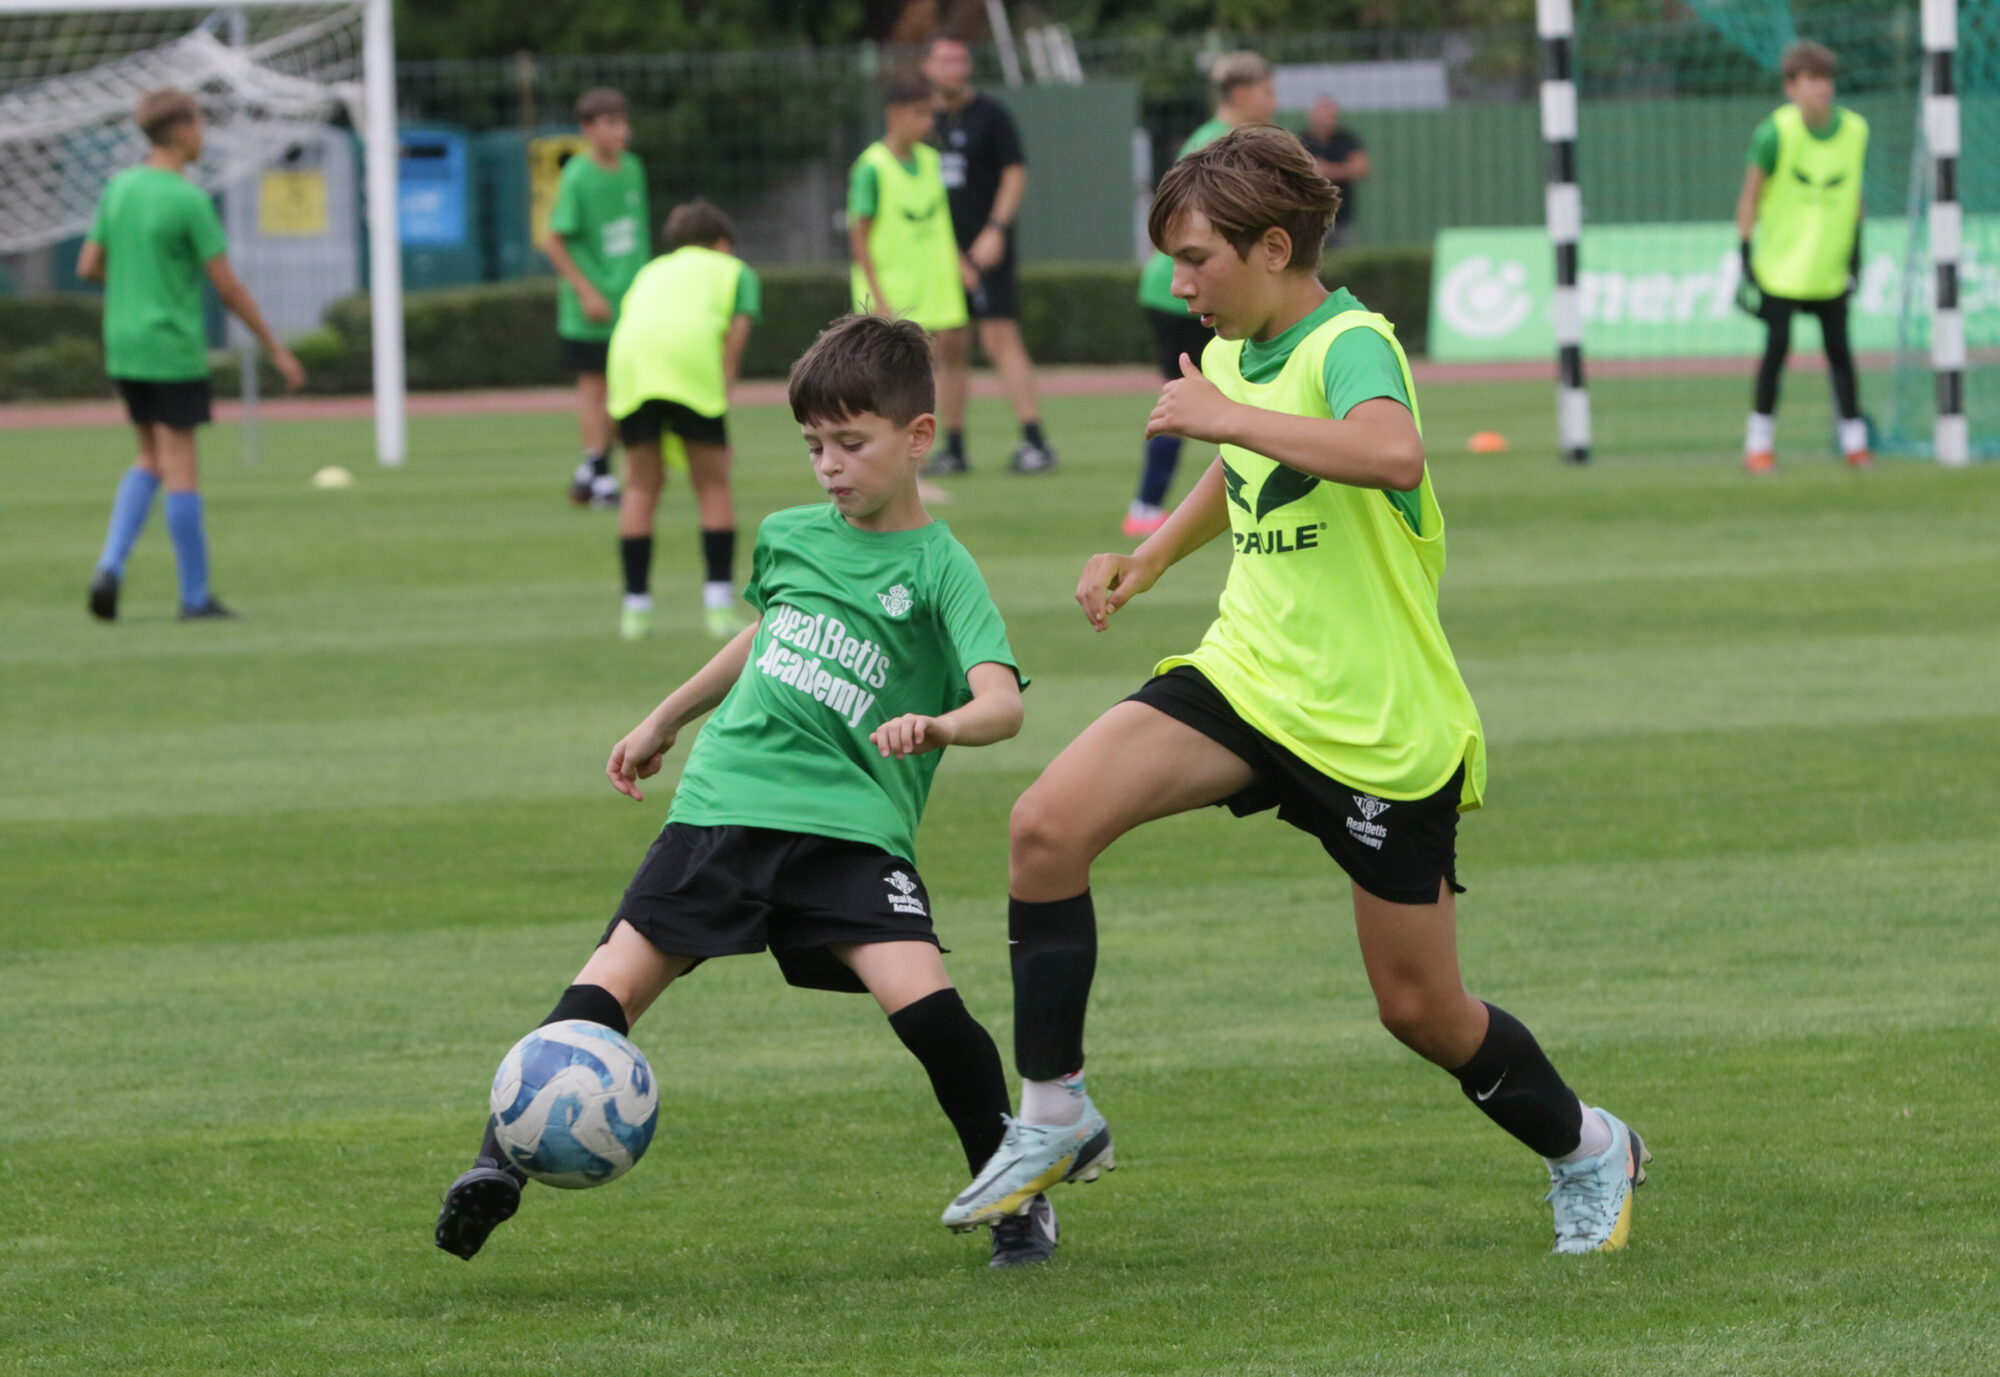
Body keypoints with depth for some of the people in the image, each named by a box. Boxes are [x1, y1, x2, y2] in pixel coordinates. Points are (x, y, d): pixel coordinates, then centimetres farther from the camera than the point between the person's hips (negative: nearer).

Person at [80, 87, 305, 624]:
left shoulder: (118, 189, 4)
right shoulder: (190, 202, -14)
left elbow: (88, 267, 8)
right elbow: (228, 286, -12)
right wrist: (276, 349, -4)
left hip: (124, 351, 6)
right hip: (175, 352, -6)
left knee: (153, 459, 18)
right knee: (180, 465, -1)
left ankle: (111, 565, 1)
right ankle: (195, 596, 4)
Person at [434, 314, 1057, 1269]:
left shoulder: (938, 569, -3)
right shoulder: (788, 537, 13)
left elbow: (1001, 701, -16)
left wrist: (936, 726, -38)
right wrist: (664, 722, 43)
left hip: (849, 823, -4)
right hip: (723, 798, 4)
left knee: (920, 999, -21)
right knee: (607, 990, -9)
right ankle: (497, 1168, -6)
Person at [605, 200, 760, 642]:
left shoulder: (650, 272, 37)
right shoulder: (735, 270, 28)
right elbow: (738, 328, 10)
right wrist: (723, 390, 5)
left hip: (628, 357, 3)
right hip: (693, 356, -3)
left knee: (641, 487, 15)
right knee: (713, 485, 9)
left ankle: (635, 605, 12)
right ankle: (719, 604, 3)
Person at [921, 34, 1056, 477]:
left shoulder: (989, 114, 0)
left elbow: (1015, 174, -4)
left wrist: (995, 230, -15)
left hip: (985, 246, -5)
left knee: (1000, 337, -13)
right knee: (948, 348, 5)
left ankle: (1035, 441, -17)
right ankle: (954, 449, 11)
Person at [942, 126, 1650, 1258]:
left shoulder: (1349, 346, -20)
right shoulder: (1232, 354, 6)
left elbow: (1392, 453, -44)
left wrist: (1229, 415, -36)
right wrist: (1147, 562, 17)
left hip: (1382, 728, -7)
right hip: (1247, 675, 7)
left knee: (1421, 1009, 4)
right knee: (1048, 826, -16)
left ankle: (1587, 1150, 33)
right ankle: (1056, 1118, -5)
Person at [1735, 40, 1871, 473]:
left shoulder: (1854, 130, -2)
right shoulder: (1776, 132, -14)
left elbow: (1854, 194, 10)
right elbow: (1751, 193, -6)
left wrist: (1855, 253, 11)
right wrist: (1746, 256, -7)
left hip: (1831, 269, 3)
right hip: (1780, 265, -3)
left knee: (1838, 348, 4)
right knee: (1777, 347, -3)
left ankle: (1855, 441, 12)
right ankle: (1759, 442, 9)